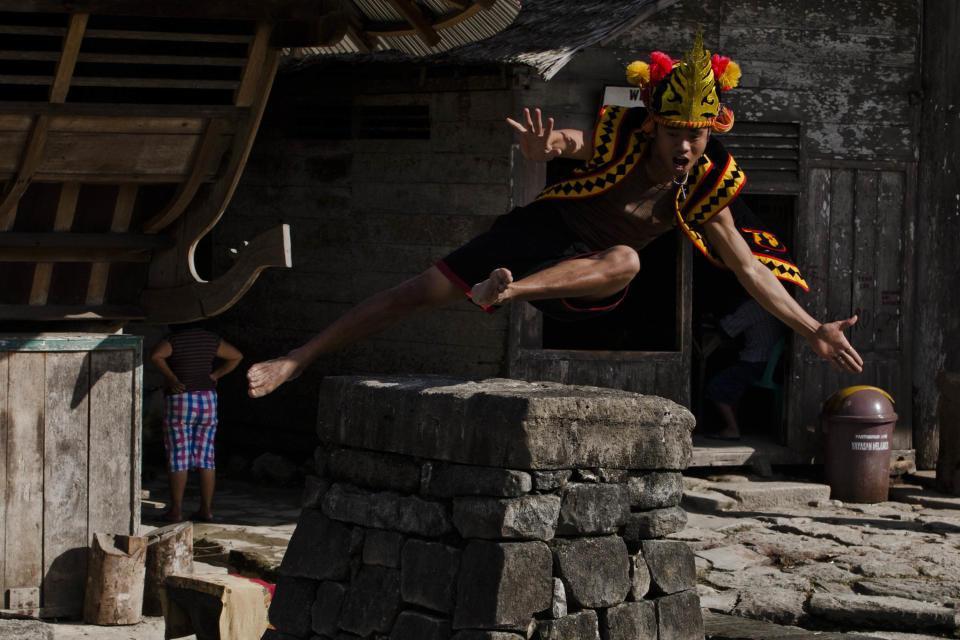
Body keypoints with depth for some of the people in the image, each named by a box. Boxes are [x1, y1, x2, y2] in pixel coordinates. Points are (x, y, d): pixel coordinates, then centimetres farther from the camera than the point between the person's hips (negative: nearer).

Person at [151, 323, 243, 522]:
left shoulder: (173, 340, -8)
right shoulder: (211, 339, 6)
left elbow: (155, 355, -26)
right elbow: (236, 356, 13)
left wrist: (171, 377, -15)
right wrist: (215, 376, 9)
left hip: (180, 404, -5)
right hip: (208, 402, 5)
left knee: (178, 458, 0)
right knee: (205, 457, 8)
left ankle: (176, 511, -1)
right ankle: (206, 509, 7)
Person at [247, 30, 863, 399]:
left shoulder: (705, 189, -10)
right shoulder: (620, 138, -19)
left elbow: (750, 268, -4)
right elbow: (562, 141, -39)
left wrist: (813, 329, -8)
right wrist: (545, 146, -65)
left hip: (588, 284, 2)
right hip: (540, 233, -1)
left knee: (624, 260, -35)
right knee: (421, 292, -10)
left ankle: (510, 290, -52)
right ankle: (293, 362, -2)